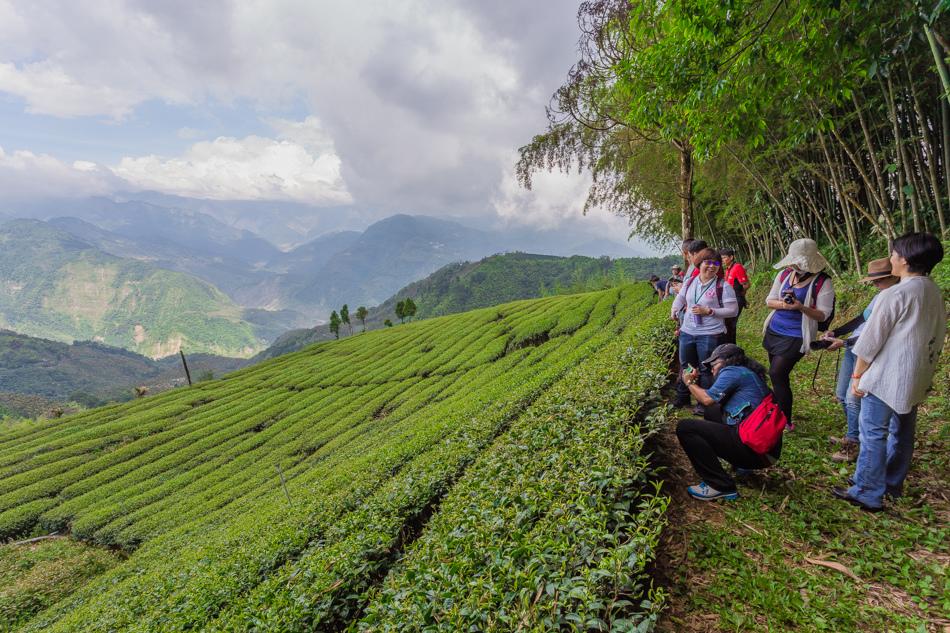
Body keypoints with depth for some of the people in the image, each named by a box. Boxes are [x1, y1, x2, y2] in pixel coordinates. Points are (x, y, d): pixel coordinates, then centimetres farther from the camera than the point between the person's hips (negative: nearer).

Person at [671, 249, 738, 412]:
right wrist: (674, 309, 0)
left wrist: (708, 311, -20)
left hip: (710, 335, -5)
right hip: (687, 332, 5)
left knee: (706, 370, 7)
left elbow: (733, 311, -11)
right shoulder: (690, 281, 4)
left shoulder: (723, 286, -10)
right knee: (686, 366, 19)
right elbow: (681, 297, 21)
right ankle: (682, 397, 36)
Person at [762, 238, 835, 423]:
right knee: (779, 376, 15)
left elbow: (823, 315, -11)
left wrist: (801, 307, -28)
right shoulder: (784, 274, 4)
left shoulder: (823, 282, -10)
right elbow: (769, 300, 5)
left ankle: (785, 421, 1)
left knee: (777, 374, -12)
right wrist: (784, 304, -17)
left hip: (796, 336, -6)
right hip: (774, 330, 6)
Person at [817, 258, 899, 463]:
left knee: (853, 399, -8)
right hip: (853, 350, 9)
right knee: (842, 395, 16)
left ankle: (855, 445, 7)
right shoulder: (880, 297, 13)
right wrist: (835, 332, 5)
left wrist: (844, 343, -19)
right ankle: (853, 436, 32)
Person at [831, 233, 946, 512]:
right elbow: (937, 337, 15)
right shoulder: (935, 293, 6)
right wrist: (924, 370, 23)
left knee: (873, 433, -1)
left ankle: (868, 494, 5)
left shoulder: (895, 295, -19)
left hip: (886, 378, -8)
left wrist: (857, 375, -8)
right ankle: (893, 485, 32)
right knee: (902, 433, 18)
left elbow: (871, 340, -16)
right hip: (916, 379, 8)